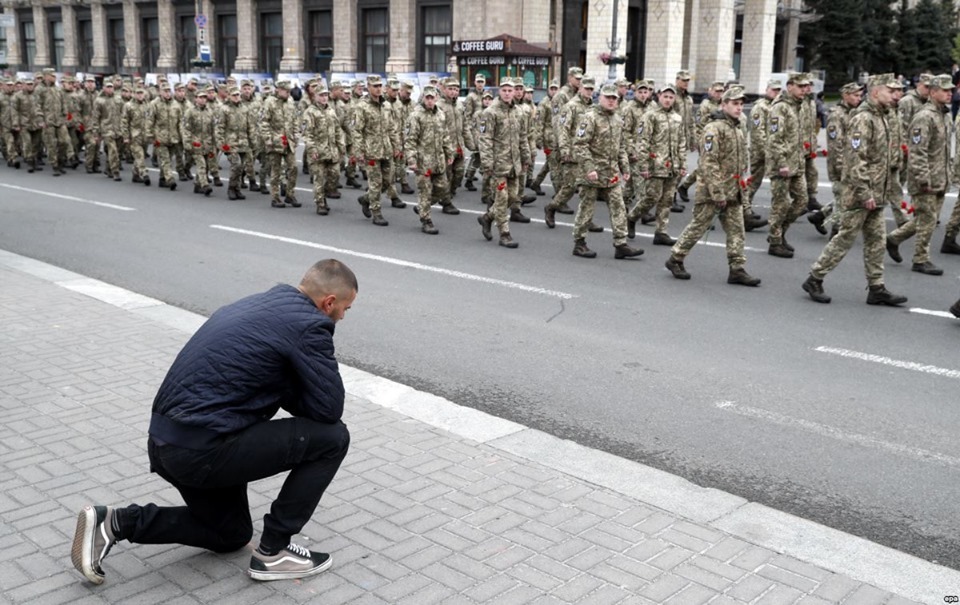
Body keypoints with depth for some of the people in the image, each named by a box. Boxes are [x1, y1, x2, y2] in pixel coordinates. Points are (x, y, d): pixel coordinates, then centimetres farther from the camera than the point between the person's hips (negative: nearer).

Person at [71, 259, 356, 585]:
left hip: (167, 442, 10)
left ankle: (116, 522, 15)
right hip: (204, 449, -10)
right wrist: (290, 391, 9)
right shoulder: (309, 324, -9)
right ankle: (273, 552, 8)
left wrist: (284, 391, 14)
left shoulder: (255, 304, 19)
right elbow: (329, 408, -8)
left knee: (231, 535, 29)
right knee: (332, 438, 0)